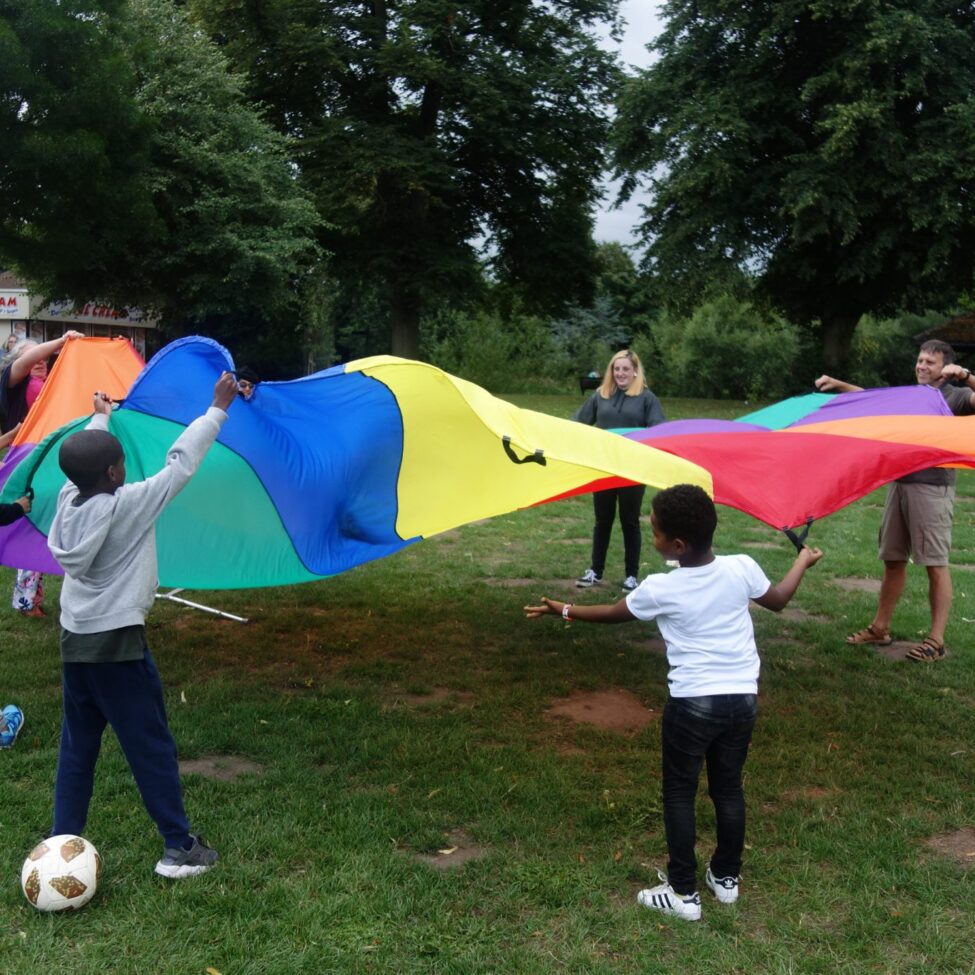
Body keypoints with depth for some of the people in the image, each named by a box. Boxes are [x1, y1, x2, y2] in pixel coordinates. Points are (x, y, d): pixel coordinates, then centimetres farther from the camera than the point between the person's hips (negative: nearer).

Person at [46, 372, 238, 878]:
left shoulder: (67, 500, 0)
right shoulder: (129, 504, -16)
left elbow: (85, 461, 19)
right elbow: (180, 463, -12)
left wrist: (100, 418, 38)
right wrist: (218, 409, -2)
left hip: (75, 643, 7)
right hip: (117, 645, -6)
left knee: (77, 748, 15)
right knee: (152, 747, 3)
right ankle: (179, 847, 10)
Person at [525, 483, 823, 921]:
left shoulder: (660, 589, -14)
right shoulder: (742, 568, -6)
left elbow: (613, 613, 4)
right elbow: (778, 600, 14)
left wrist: (564, 610, 20)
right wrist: (804, 560, 32)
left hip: (692, 703, -4)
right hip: (742, 697, 5)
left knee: (679, 793, 10)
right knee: (728, 787, 19)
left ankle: (684, 892, 15)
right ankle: (726, 877, 33)